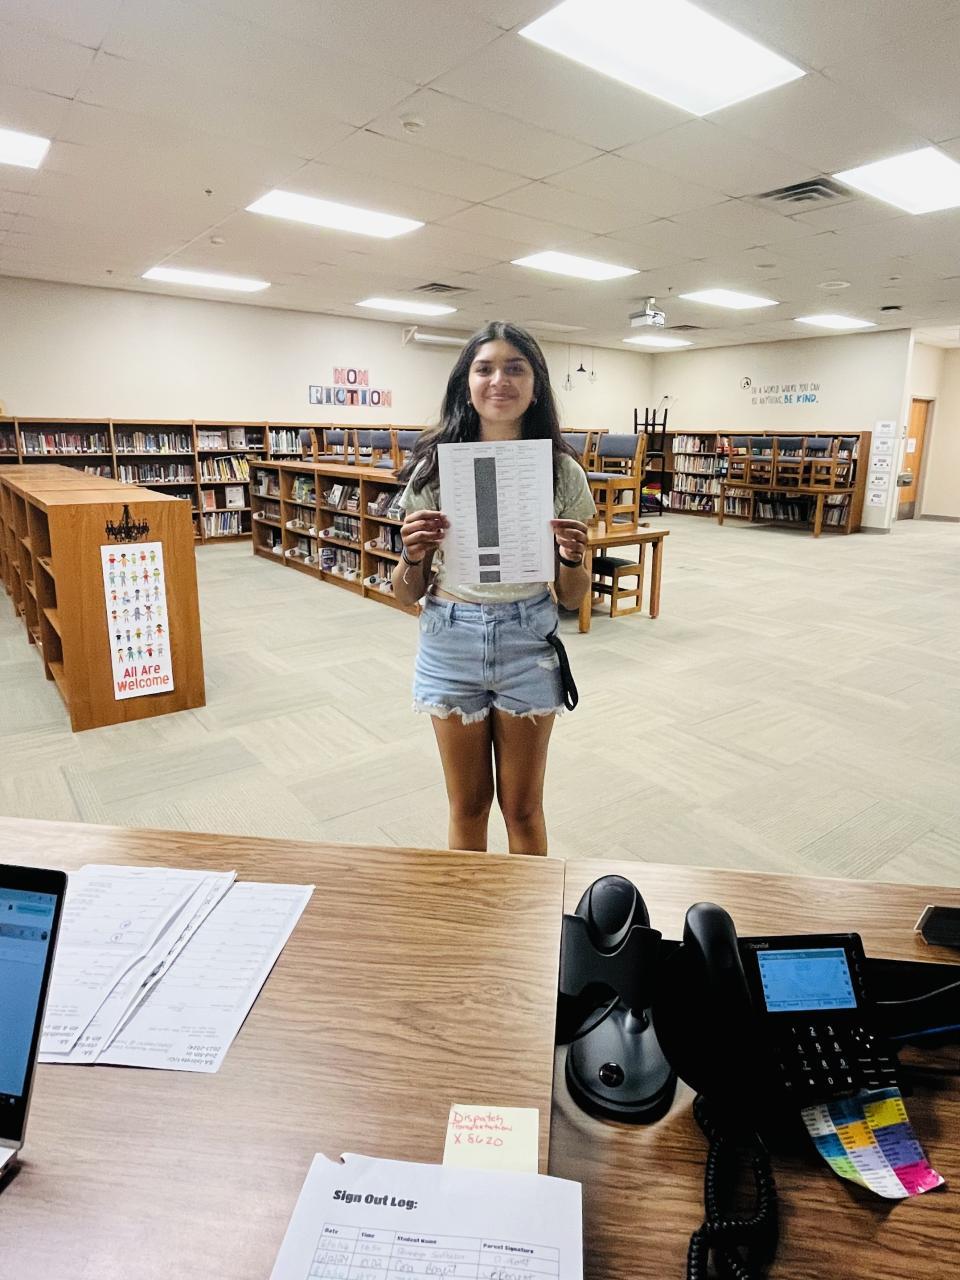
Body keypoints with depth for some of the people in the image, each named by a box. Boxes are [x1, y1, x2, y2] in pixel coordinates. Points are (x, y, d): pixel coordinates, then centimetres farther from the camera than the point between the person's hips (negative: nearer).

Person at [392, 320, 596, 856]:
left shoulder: (561, 470, -2)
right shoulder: (435, 465, -3)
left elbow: (573, 597, 3)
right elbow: (408, 594, 2)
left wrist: (572, 558, -17)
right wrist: (414, 555, -19)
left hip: (527, 640, 0)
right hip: (451, 638, 1)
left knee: (523, 807, 13)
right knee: (468, 806, 15)